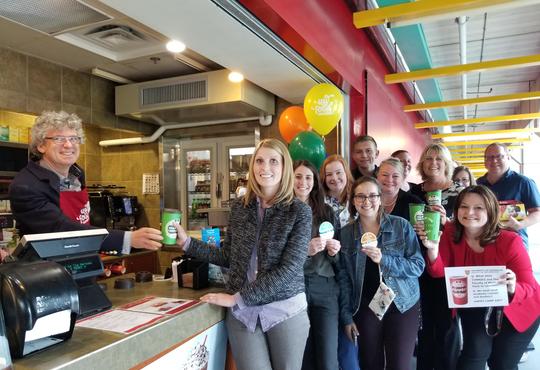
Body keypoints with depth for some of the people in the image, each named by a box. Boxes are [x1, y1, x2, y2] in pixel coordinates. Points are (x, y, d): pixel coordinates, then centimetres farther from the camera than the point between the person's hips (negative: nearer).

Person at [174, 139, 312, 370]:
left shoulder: (299, 211, -9)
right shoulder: (239, 207, 2)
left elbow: (289, 269, -15)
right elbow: (228, 256, 9)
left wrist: (237, 298, -16)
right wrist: (187, 243, -2)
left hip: (285, 309, -2)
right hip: (242, 312, 2)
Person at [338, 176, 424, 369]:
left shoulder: (401, 226, -6)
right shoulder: (345, 233, 0)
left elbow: (418, 266, -9)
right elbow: (344, 278, 2)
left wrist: (383, 260, -23)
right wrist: (346, 315, 0)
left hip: (402, 305, -1)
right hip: (365, 308, 2)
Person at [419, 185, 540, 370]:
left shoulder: (510, 241, -27)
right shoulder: (451, 233, -17)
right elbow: (440, 272, -21)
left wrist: (513, 289, -47)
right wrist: (433, 249, -40)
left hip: (516, 311, -1)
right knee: (474, 355, -14)